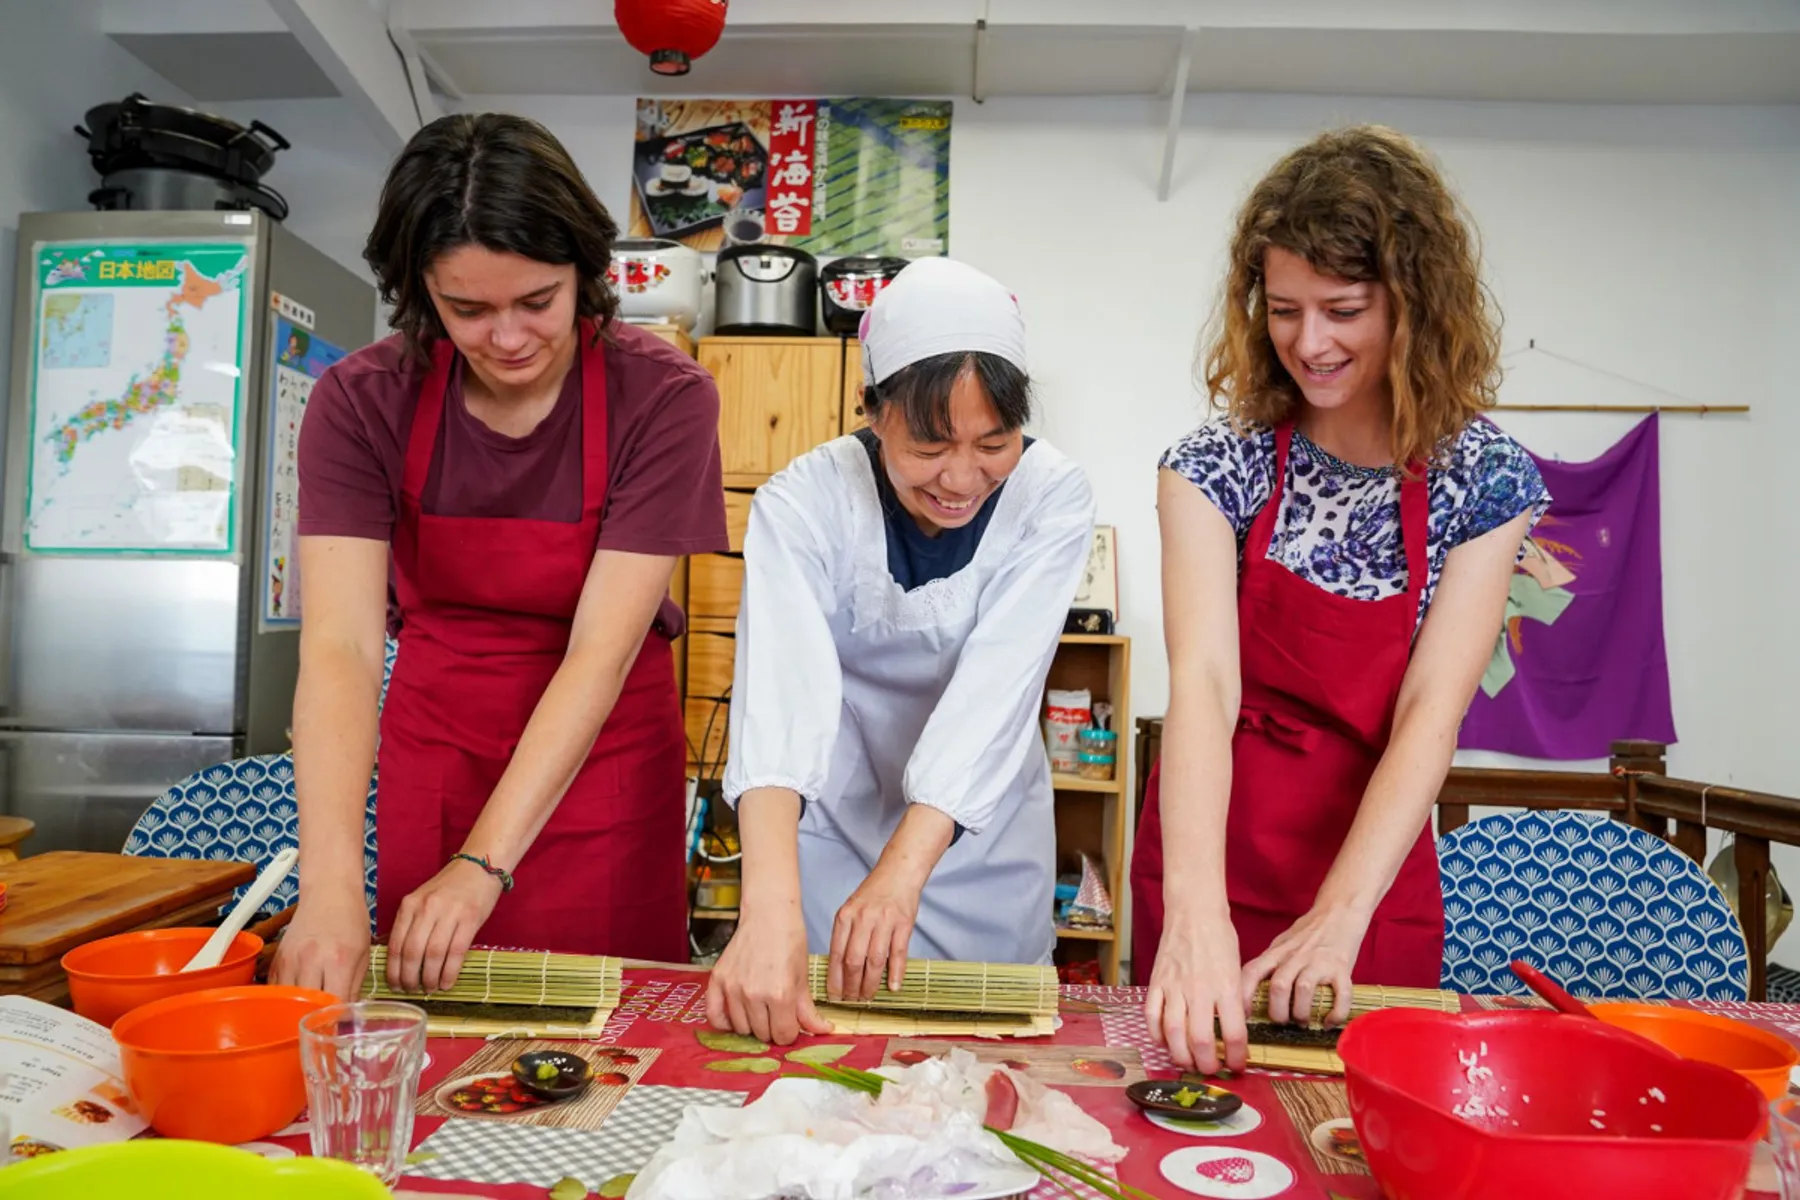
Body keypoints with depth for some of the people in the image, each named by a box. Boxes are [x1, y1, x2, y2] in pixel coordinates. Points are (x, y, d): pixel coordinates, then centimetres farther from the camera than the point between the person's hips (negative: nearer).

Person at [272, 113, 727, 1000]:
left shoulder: (662, 397, -18)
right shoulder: (362, 402, -12)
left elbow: (601, 651, -23)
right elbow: (338, 646, -22)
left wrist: (486, 864, -28)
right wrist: (329, 884, -33)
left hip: (599, 753, -1)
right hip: (433, 751, 2)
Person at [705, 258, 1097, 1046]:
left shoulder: (1052, 500, -18)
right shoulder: (802, 503, -22)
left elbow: (996, 687, -28)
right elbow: (783, 692, -36)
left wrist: (904, 870, -38)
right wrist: (771, 909, -48)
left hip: (984, 838, 1)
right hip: (832, 827, -1)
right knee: (822, 1033, 15)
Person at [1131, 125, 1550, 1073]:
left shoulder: (1485, 481, -8)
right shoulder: (1219, 464, -11)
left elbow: (1430, 716, -16)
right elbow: (1202, 683, -24)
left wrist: (1338, 918, -28)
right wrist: (1195, 910, -37)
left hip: (1375, 869, 0)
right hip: (1209, 864, 0)